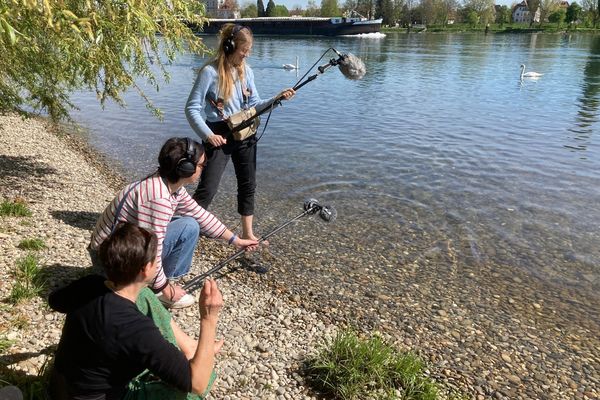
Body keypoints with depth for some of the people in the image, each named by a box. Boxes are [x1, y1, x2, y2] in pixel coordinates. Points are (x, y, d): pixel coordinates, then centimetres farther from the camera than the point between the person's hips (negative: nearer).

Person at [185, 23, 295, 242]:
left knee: (248, 185, 12)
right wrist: (208, 135, -22)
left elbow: (254, 105, 6)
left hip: (245, 134, 6)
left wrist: (277, 99, -9)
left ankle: (247, 233, 26)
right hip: (219, 136, -6)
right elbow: (192, 109, -12)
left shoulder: (246, 71, 5)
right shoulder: (210, 72, -13)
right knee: (207, 189, -6)